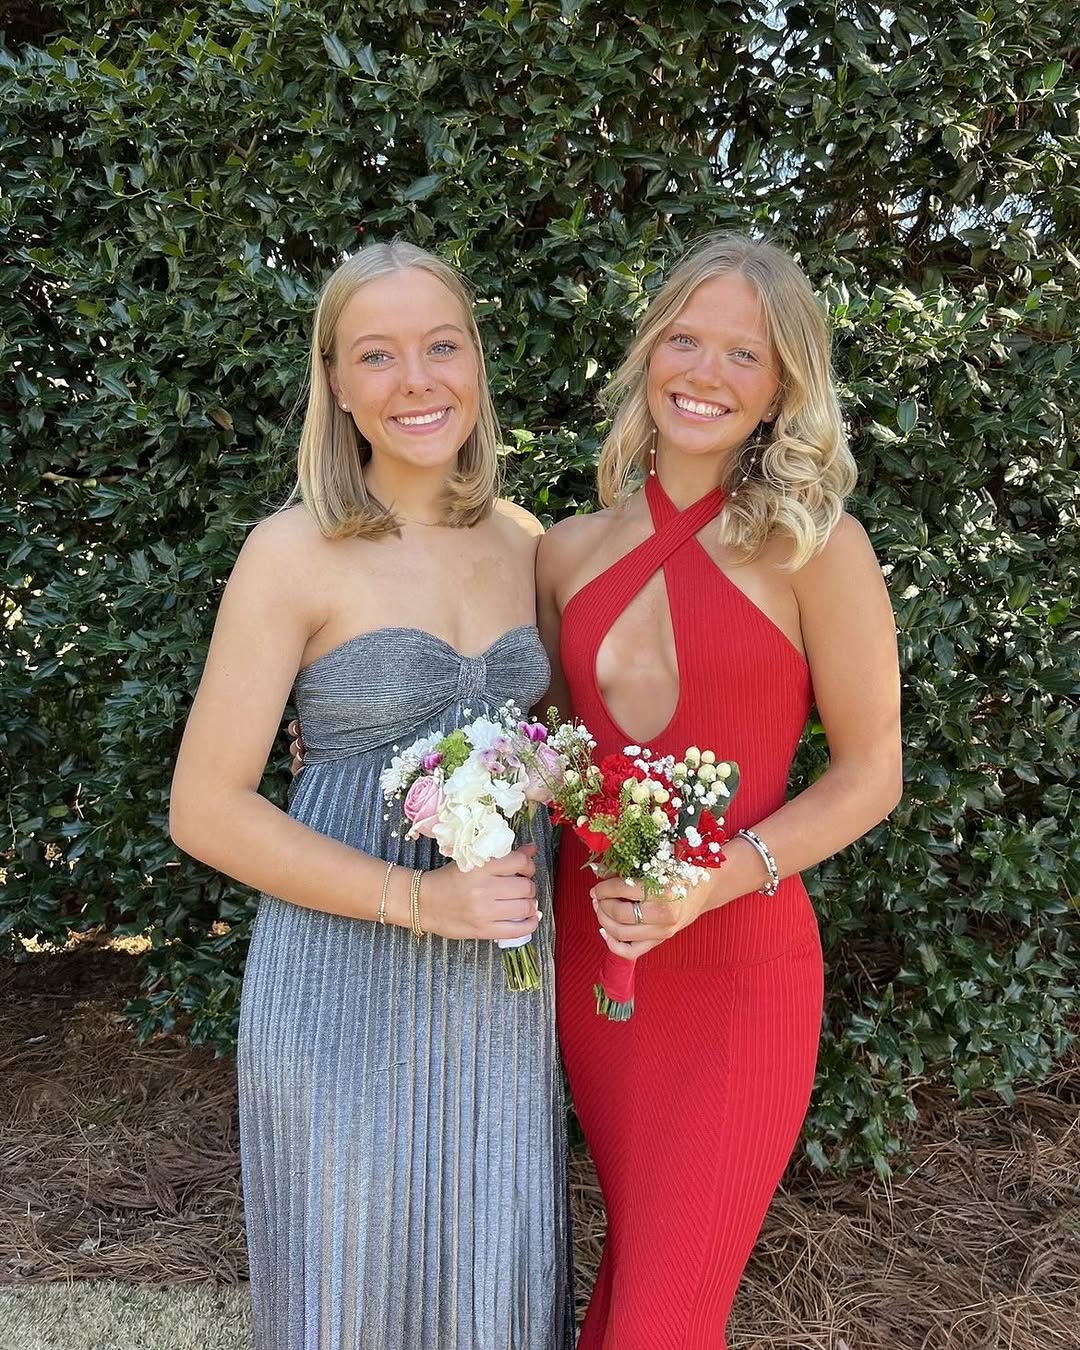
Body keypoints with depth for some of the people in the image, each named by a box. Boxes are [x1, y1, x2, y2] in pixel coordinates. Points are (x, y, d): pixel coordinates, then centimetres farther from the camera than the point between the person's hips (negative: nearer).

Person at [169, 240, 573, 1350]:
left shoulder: (521, 540, 2)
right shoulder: (293, 553, -13)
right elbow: (205, 811, -12)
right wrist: (416, 898, -20)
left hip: (503, 967, 5)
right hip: (348, 977, -4)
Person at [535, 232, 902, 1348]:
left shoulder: (816, 547, -9)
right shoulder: (570, 550, 3)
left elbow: (870, 773, -6)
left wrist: (712, 880, -18)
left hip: (737, 964, -4)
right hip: (591, 952, 4)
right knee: (636, 1243, 21)